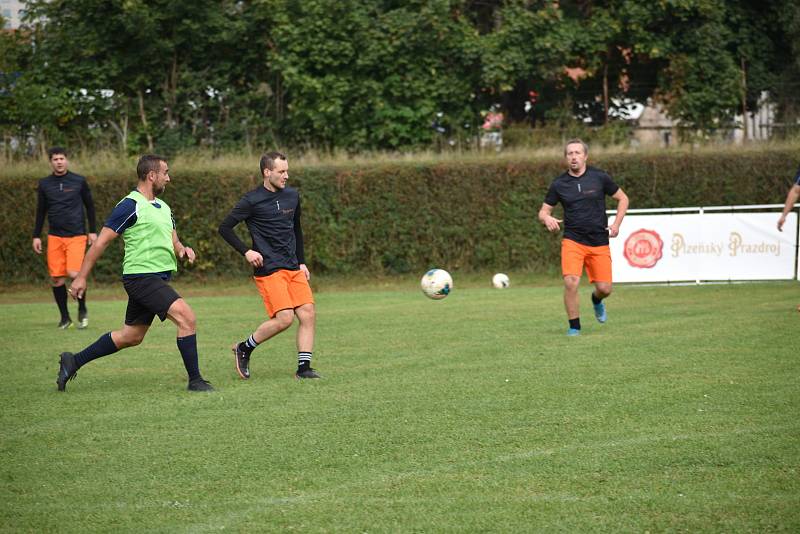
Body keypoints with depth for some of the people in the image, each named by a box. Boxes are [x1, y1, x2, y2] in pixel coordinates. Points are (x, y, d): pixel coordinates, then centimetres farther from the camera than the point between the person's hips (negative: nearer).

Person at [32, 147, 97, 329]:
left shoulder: (79, 181, 2)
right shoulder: (44, 184, 7)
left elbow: (89, 206, 10)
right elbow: (41, 211, 15)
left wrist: (93, 231, 6)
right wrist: (36, 236, 10)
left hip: (76, 235, -3)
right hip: (55, 237, 3)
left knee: (74, 273, -17)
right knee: (56, 278, -1)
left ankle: (82, 310, 7)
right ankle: (65, 317, 12)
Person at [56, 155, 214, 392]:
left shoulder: (163, 207, 15)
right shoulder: (131, 206, -12)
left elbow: (173, 241, 22)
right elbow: (101, 241, -11)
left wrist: (182, 249, -3)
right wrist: (81, 277, -12)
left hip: (158, 278, 10)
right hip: (141, 277, -10)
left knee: (131, 336, 15)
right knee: (186, 317, -18)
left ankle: (73, 361, 27)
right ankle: (195, 380, -11)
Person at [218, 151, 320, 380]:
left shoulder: (292, 196, 12)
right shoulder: (252, 201, -7)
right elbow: (225, 228, -2)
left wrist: (302, 262, 19)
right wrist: (246, 251, -12)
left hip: (293, 267, 6)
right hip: (268, 270, -6)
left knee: (308, 314, -6)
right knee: (284, 318, -16)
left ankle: (304, 367, 0)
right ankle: (244, 349, 5)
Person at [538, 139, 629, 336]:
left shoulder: (600, 177, -1)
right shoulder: (559, 184, 1)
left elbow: (622, 198, 10)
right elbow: (544, 210, 9)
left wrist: (616, 224, -2)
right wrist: (547, 218, -15)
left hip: (599, 243, 1)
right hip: (572, 241, -1)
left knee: (604, 288, 0)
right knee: (571, 282, -20)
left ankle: (596, 300, 39)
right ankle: (574, 326, -3)